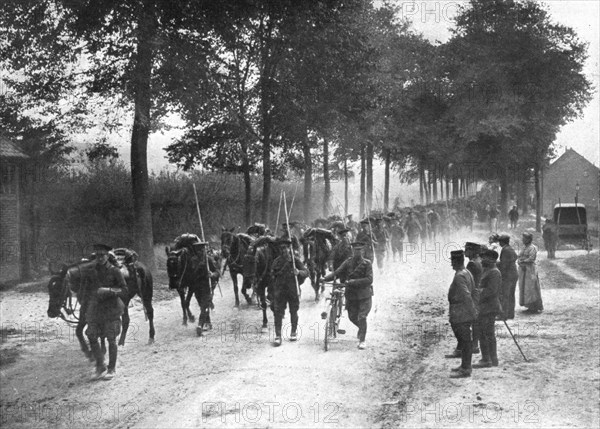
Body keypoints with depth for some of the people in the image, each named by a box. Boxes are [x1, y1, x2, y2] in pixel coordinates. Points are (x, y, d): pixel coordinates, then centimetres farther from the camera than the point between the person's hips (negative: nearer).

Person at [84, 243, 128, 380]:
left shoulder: (115, 271, -5)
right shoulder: (92, 272, 6)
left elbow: (124, 291, -7)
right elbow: (86, 290, 12)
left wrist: (109, 290, -21)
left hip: (111, 309, -4)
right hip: (95, 309, 4)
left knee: (111, 339, 1)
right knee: (92, 337, 1)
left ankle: (112, 369, 14)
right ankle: (100, 367, 16)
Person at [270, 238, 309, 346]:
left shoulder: (295, 260, -2)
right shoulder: (277, 261, 6)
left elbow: (306, 272, -8)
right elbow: (273, 275, 16)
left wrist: (299, 272, -30)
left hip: (293, 290, -1)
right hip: (280, 291, 1)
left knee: (294, 312, 11)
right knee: (278, 312, -7)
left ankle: (294, 332, 29)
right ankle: (278, 336, -5)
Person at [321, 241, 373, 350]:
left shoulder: (367, 263, -8)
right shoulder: (348, 262, 1)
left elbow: (369, 279, -18)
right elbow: (337, 272, -4)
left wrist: (353, 282, -25)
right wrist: (326, 278, -19)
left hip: (364, 295, -4)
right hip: (351, 294, 4)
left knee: (362, 317, -8)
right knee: (352, 317, 11)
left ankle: (362, 340, 6)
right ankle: (362, 329, 43)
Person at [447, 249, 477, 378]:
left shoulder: (459, 277, -21)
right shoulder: (467, 272, 10)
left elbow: (467, 296, -25)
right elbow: (473, 289, 17)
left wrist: (472, 312, -21)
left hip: (460, 314, -10)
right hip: (465, 314, 10)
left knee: (464, 341, -3)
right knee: (464, 340, 18)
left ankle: (465, 369, 2)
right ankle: (465, 366, 27)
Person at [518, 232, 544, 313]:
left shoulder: (533, 248, -8)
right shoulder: (524, 248, 17)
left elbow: (531, 258, -18)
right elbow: (519, 258, 13)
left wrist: (523, 261, -9)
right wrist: (520, 263, -6)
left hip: (530, 270, -9)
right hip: (523, 270, 9)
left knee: (531, 288, -8)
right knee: (524, 288, 6)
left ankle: (534, 308, -5)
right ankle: (530, 307, 9)